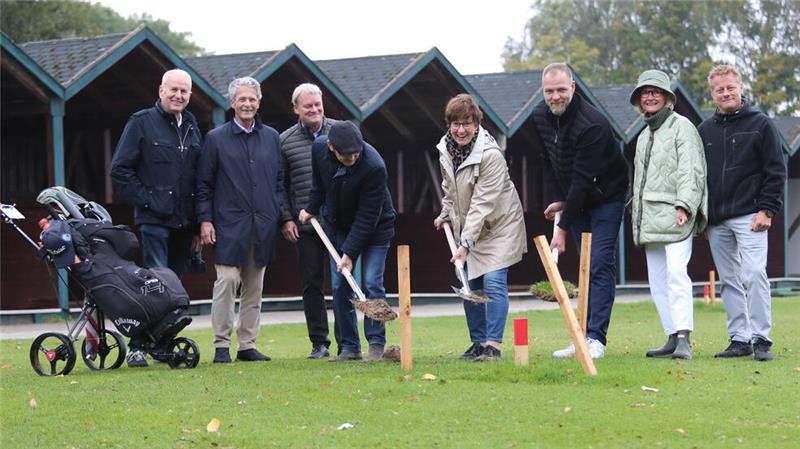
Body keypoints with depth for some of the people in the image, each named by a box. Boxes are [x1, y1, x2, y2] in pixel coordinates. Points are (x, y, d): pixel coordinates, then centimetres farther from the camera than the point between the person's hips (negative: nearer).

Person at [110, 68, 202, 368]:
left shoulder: (191, 126, 16)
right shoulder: (142, 122, -2)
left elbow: (200, 173, 20)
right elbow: (120, 169, -4)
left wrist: (199, 218, 11)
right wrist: (146, 200, -11)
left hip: (184, 220, 6)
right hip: (155, 219, -6)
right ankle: (138, 346, -11)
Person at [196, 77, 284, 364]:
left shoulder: (271, 138, 12)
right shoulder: (216, 139, 2)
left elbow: (280, 181, 16)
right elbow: (204, 184, 2)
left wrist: (281, 215, 8)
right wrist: (205, 219, -5)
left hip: (263, 226, 4)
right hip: (229, 224, -4)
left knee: (254, 287, 7)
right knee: (227, 281, -11)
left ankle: (247, 345, 13)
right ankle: (221, 346, -5)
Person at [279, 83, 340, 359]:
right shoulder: (285, 140, 6)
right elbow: (280, 184, 10)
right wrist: (286, 218, 2)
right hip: (305, 225, 1)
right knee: (311, 283, 2)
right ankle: (319, 342, 9)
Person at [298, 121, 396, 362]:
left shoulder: (375, 167, -33)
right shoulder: (319, 147, -18)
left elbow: (367, 216, -27)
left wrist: (350, 252, -27)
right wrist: (312, 208, 13)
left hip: (374, 227, -4)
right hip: (337, 225, 5)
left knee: (372, 284, -11)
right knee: (339, 286, 0)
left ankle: (377, 344, -3)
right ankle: (349, 346, 4)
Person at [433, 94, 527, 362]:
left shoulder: (491, 155, -25)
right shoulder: (445, 149, -1)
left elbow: (483, 203, -28)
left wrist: (466, 242, -30)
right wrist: (445, 213, 14)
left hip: (499, 224, -7)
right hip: (467, 228, 7)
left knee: (494, 283, -16)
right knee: (469, 286, 6)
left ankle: (493, 345, -17)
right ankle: (478, 342, 16)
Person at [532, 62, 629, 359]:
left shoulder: (592, 124, -29)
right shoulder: (540, 118, -4)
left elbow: (582, 179, -29)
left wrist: (563, 228, -28)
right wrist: (555, 199, 1)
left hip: (605, 197, -7)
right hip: (575, 199, 7)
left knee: (600, 265, -13)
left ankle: (595, 337, -17)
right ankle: (586, 337, 5)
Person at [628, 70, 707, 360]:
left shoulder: (681, 126, -2)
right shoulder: (645, 135, 23)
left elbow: (691, 171, -11)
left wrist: (684, 205, -21)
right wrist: (636, 213, 23)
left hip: (675, 215, -9)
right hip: (650, 220, 9)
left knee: (676, 273, -20)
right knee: (657, 281, 7)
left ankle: (684, 339, -25)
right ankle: (673, 338, 12)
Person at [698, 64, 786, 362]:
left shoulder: (760, 124, 1)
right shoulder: (705, 130, 13)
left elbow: (776, 170, -1)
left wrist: (767, 209, -10)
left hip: (749, 216, -5)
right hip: (716, 221, 5)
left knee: (754, 274, -14)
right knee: (729, 281, 6)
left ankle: (761, 340, -10)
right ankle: (739, 340, 10)